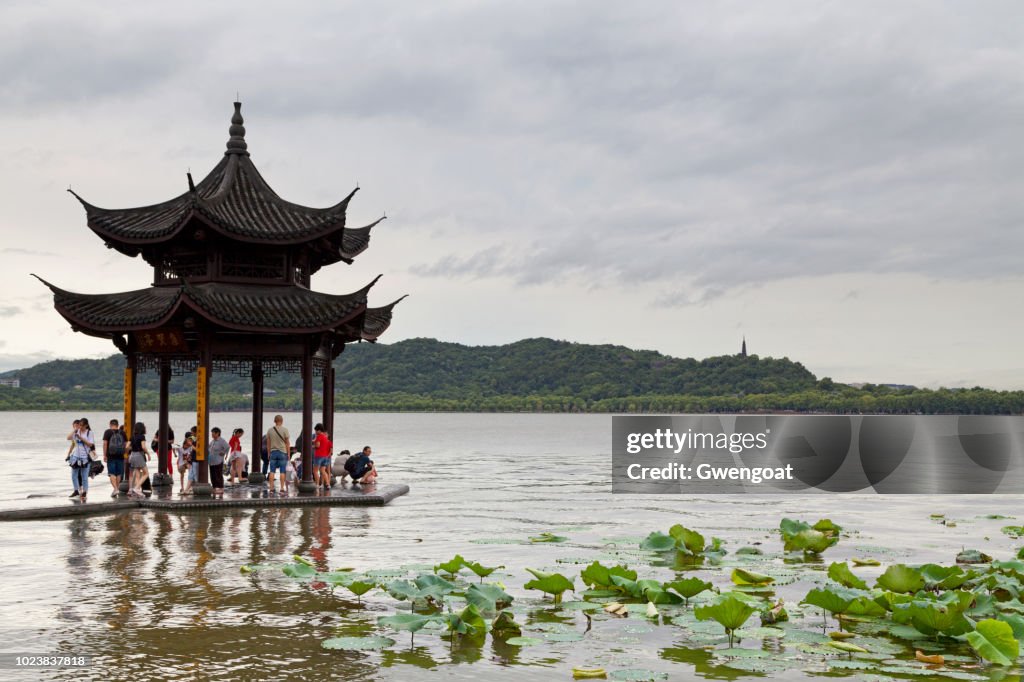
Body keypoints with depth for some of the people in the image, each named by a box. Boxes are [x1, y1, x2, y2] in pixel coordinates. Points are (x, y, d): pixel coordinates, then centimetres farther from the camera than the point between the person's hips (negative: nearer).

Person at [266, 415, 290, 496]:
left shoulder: (270, 430, 3)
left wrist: (269, 453, 17)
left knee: (272, 471, 5)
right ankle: (282, 489, -2)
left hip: (273, 452, 3)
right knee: (282, 472, -1)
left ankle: (271, 489, 3)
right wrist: (288, 454, 2)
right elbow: (287, 443, -5)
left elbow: (268, 443, 8)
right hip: (282, 453, -3)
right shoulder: (285, 430, -6)